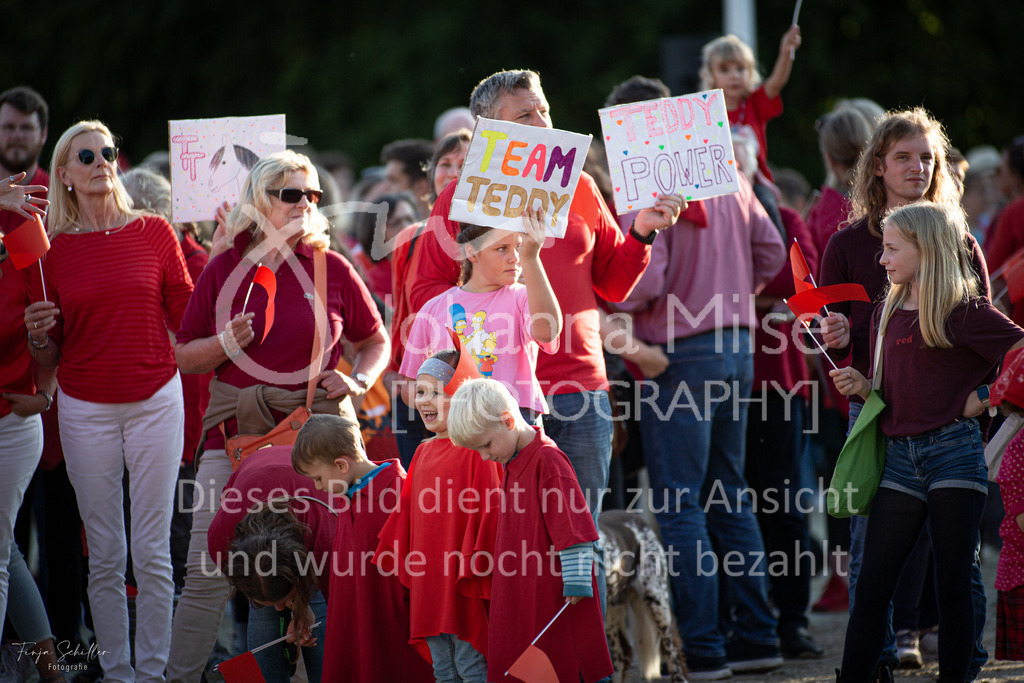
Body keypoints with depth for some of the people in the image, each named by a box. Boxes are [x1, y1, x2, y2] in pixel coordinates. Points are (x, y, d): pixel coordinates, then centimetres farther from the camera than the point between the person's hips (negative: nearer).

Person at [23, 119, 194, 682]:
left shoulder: (154, 233, 2)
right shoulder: (53, 250, 3)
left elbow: (187, 319, 5)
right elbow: (49, 360, 9)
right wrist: (38, 336, -12)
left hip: (155, 401, -1)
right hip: (85, 410, 1)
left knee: (152, 552, -2)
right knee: (104, 556, 2)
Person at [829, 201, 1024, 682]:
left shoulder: (965, 313, -5)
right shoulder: (886, 314, 14)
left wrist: (984, 398, -9)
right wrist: (861, 387, 2)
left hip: (954, 450, -5)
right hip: (901, 457, 5)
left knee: (953, 585, 1)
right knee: (871, 586, 0)